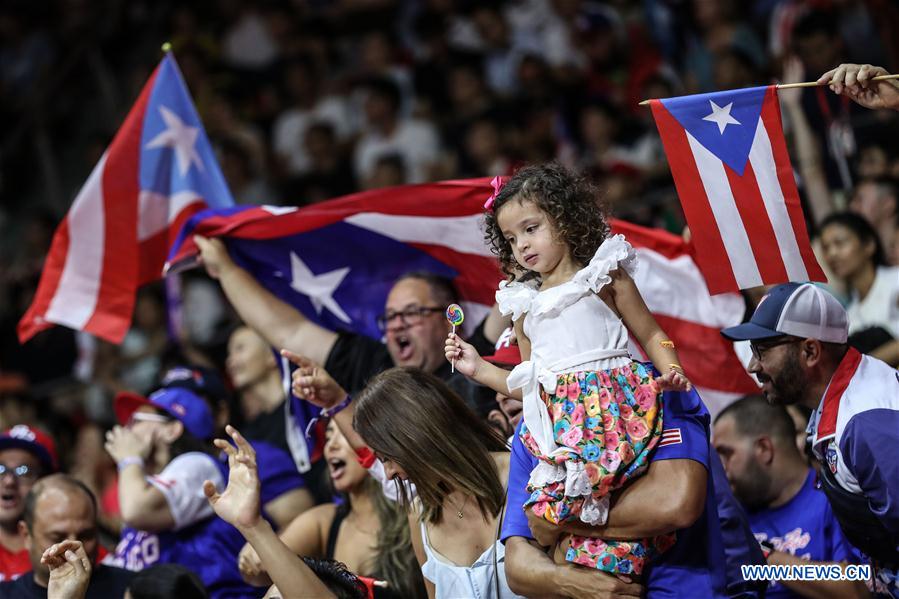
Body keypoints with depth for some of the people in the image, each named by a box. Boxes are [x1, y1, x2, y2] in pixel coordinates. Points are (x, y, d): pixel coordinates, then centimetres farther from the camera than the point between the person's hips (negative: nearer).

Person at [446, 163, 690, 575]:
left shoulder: (603, 275, 10)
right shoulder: (525, 305, 22)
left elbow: (650, 334, 9)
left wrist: (670, 369, -9)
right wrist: (478, 368, 18)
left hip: (613, 403, -4)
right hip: (560, 425, 4)